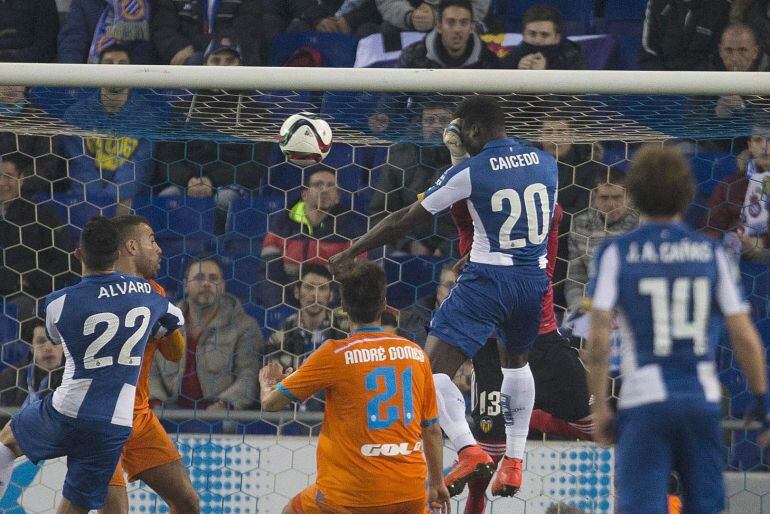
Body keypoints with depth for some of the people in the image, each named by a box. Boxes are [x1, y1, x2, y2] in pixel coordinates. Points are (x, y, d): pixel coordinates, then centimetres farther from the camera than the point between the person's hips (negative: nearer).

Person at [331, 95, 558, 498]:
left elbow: (407, 219, -4)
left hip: (487, 279, -6)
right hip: (535, 279, 6)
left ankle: (469, 451, -27)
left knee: (433, 369, -6)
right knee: (516, 363, 30)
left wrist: (351, 252, 6)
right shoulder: (545, 162, 4)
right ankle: (513, 464, 24)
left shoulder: (469, 172, -10)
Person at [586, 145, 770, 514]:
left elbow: (599, 337, -8)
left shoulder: (617, 253, -1)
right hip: (703, 399, 2)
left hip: (645, 401, -2)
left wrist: (599, 405, 0)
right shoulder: (711, 253, 5)